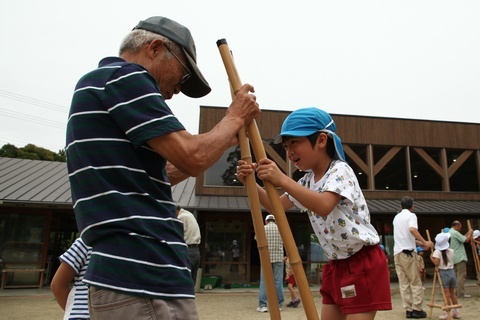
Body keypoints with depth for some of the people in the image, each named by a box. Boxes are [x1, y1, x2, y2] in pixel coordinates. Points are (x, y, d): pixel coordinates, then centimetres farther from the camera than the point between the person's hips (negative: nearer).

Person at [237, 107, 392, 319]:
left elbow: (324, 207, -37)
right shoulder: (308, 181, 7)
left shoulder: (340, 170, -18)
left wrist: (283, 180, -44)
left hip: (363, 263, -8)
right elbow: (276, 206, 8)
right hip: (336, 266, 8)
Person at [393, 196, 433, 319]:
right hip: (408, 252, -6)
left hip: (397, 252, 6)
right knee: (416, 282, 3)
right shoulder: (411, 215, -2)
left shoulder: (396, 217, 20)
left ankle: (408, 309, 6)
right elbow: (412, 229, -23)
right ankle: (417, 309, 3)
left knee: (403, 283, 6)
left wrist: (419, 243, 29)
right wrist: (424, 242, -19)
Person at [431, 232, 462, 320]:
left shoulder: (437, 252, -12)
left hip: (443, 273, -4)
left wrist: (431, 257, -2)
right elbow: (447, 261, 8)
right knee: (452, 293, 17)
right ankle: (456, 312, 26)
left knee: (447, 294, -2)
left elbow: (436, 263, -17)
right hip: (451, 272, 5)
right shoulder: (451, 251, 2)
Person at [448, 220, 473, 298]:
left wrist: (467, 234, 17)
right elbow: (466, 240, -14)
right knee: (461, 276, -5)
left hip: (454, 258, 9)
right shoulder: (455, 233, -14)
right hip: (460, 258, -9)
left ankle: (457, 293, 14)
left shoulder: (449, 232, 16)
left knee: (456, 276, 12)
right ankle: (460, 294, -5)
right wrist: (470, 233, 1)